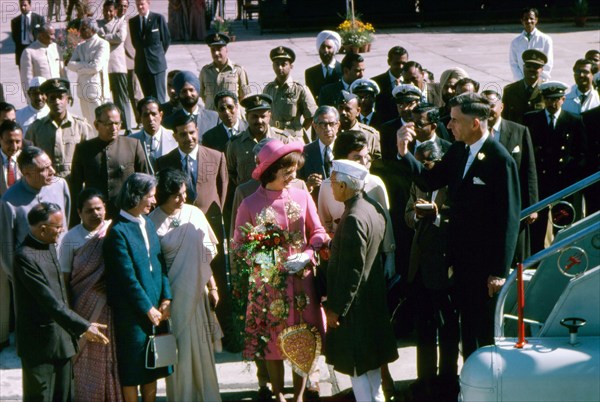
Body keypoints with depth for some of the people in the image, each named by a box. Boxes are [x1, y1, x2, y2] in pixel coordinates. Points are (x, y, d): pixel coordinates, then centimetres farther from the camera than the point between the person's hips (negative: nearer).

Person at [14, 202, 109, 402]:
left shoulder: (50, 246, 8)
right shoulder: (25, 256, -21)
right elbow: (50, 302, -23)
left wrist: (73, 329, 15)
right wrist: (83, 327, -22)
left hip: (62, 339, 9)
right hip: (40, 344, -9)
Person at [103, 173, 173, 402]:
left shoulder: (147, 223, 8)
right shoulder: (118, 231, -15)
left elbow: (160, 263, 10)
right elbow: (128, 278, -16)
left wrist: (166, 299, 0)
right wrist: (148, 309, -13)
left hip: (155, 308, 7)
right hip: (132, 313, -7)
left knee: (153, 366, 15)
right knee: (132, 370, 4)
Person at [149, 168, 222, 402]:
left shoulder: (194, 214, 2)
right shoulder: (153, 223, -8)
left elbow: (205, 256, 9)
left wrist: (212, 287, 10)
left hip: (196, 292, 3)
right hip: (171, 293, -3)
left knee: (201, 345, 8)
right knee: (178, 348, 2)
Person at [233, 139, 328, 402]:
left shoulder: (302, 197, -2)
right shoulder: (250, 204, -8)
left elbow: (318, 233, 6)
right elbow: (239, 245, -3)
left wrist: (307, 255, -12)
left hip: (301, 280, 2)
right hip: (268, 282, -2)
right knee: (273, 341, 9)